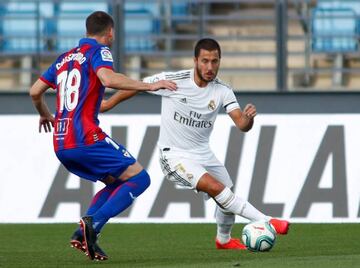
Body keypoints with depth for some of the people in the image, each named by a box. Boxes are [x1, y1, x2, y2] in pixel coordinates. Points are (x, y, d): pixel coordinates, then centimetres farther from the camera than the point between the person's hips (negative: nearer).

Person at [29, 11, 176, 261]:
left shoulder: (64, 58, 22)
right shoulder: (98, 50, 0)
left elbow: (35, 92, 26)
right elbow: (108, 79, -21)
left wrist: (46, 115, 45)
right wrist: (150, 85, -17)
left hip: (61, 145, 8)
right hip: (86, 138, -8)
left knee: (116, 183, 22)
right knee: (139, 178, -3)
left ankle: (82, 233, 3)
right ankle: (93, 224, -20)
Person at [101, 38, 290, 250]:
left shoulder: (222, 91, -8)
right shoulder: (173, 81, -18)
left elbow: (242, 125, -17)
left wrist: (248, 117, -40)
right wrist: (108, 104, 4)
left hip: (203, 153, 5)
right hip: (175, 155, -5)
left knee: (226, 198, 11)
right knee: (216, 188, -25)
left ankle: (224, 239, 42)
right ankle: (266, 222, -24)